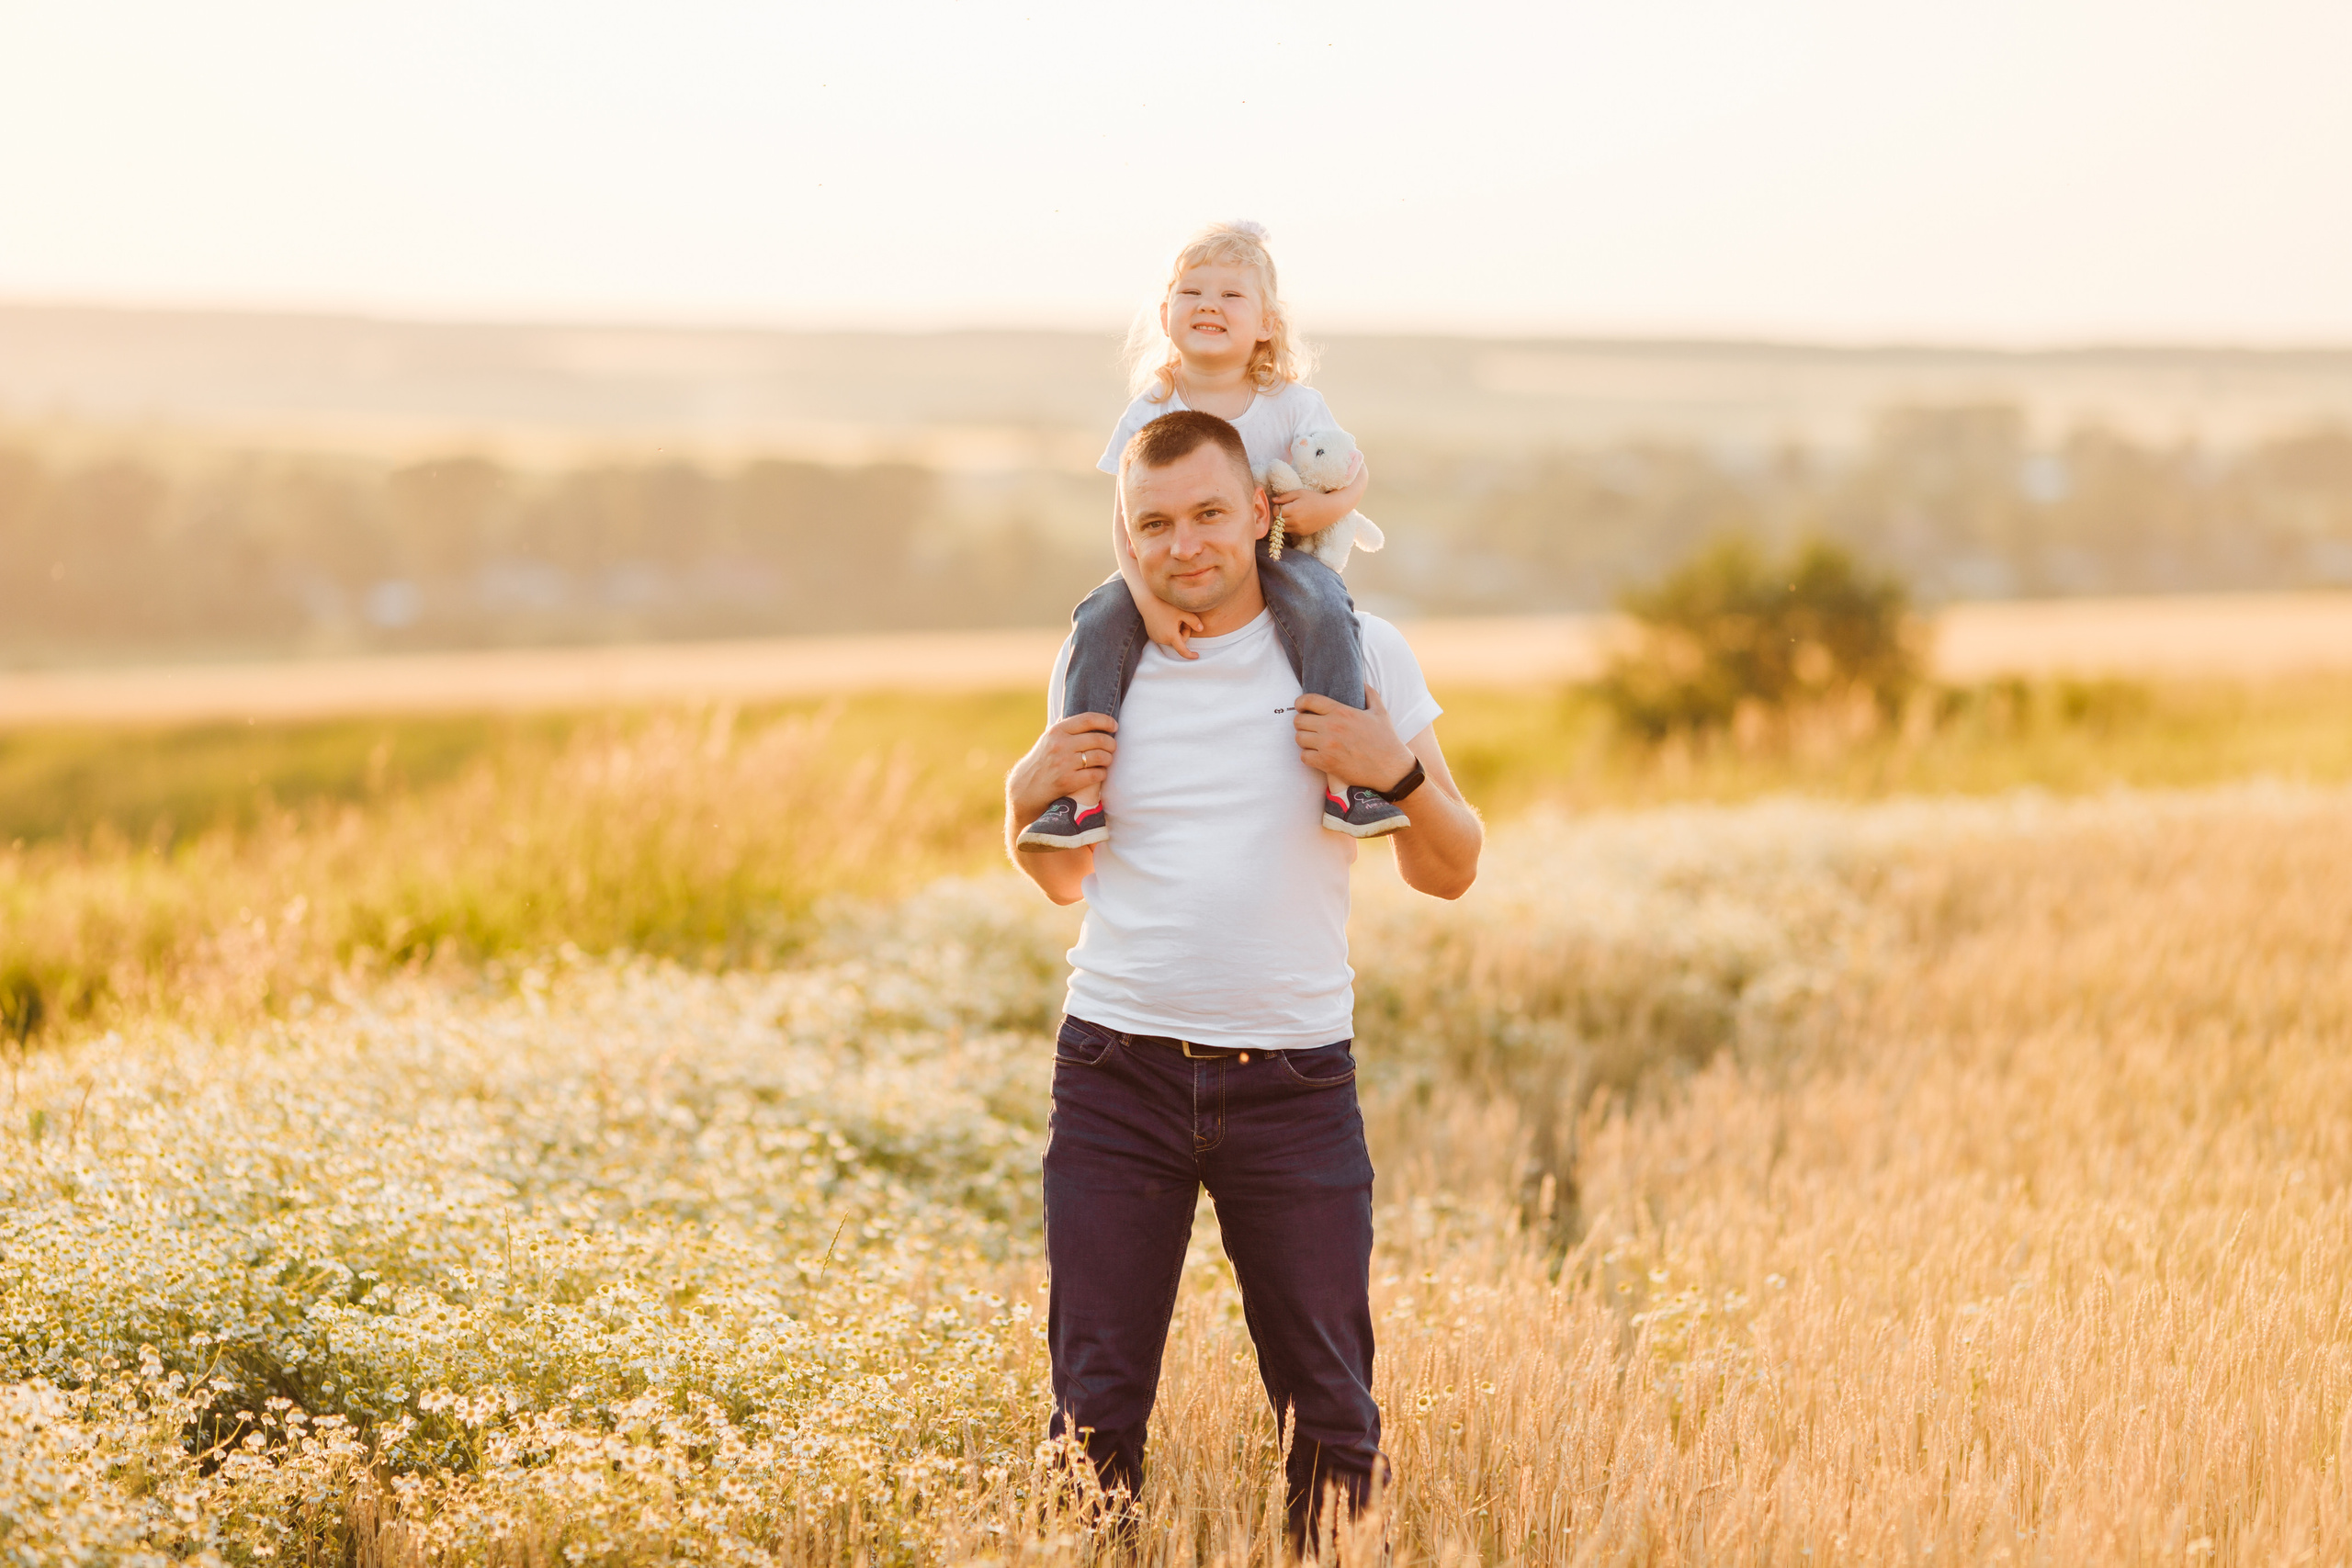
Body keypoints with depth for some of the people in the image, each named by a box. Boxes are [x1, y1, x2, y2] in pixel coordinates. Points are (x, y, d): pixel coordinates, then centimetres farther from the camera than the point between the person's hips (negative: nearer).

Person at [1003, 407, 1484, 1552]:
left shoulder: (1357, 653, 1)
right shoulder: (1094, 661, 7)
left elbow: (1449, 873, 5)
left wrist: (1397, 772, -14)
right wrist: (1029, 793, -1)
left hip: (1293, 1076, -1)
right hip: (1119, 1073, 1)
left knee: (1330, 1415, 2)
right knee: (1094, 1407, 1)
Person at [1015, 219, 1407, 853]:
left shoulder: (1292, 405, -3)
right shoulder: (1149, 415, -2)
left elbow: (1354, 469, 5)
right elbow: (1127, 521, -5)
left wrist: (1328, 504, -20)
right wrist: (1150, 597, -22)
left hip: (1273, 556, -1)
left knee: (1323, 611, -33)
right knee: (1100, 621, -24)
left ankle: (1340, 780, -31)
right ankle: (1085, 794, -23)